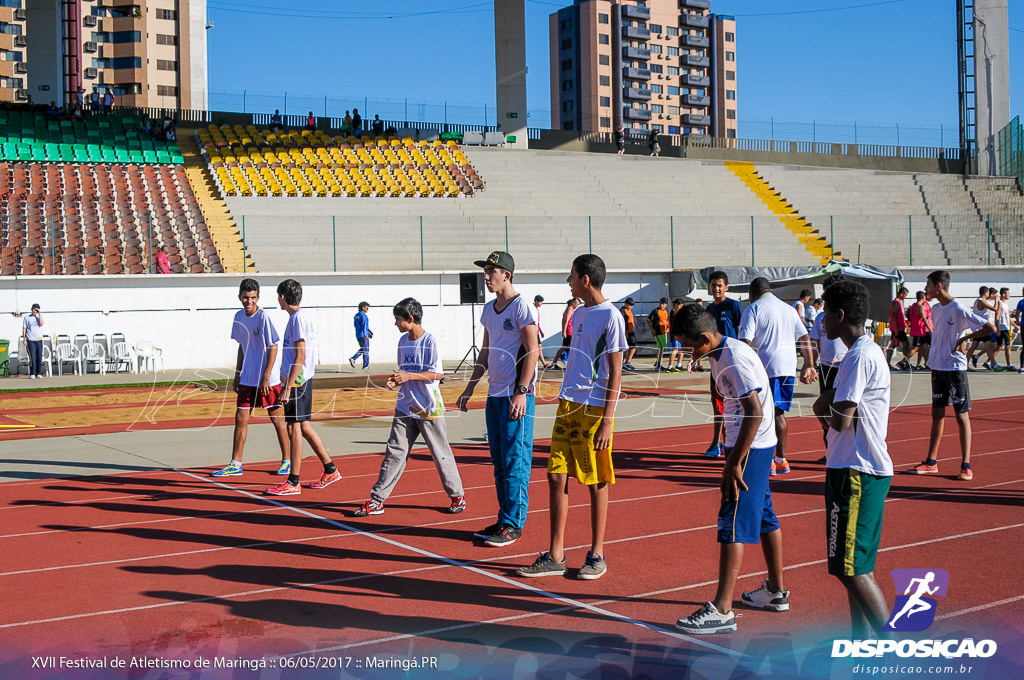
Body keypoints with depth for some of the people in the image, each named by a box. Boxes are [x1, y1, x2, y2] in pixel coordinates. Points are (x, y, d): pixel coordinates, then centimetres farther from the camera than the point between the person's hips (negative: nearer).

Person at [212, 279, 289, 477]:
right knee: (240, 419, 4)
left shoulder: (264, 317, -13)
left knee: (277, 419, 3)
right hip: (247, 379, 6)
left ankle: (287, 461, 16)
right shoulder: (239, 317, 6)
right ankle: (235, 464, 10)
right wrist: (237, 374, 15)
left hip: (268, 380, -6)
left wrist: (266, 377, -17)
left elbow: (273, 348, -13)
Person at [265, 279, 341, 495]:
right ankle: (330, 470, 21)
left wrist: (288, 388, -21)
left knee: (294, 428, -4)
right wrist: (286, 384, 25)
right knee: (304, 426, 14)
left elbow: (300, 356, -20)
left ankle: (293, 482, 1)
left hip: (297, 381, -9)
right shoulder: (301, 316, 15)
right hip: (302, 380, 9)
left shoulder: (298, 317, -14)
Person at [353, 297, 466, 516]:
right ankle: (377, 500, 4)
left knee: (441, 453, 4)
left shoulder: (430, 341, -11)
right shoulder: (403, 341, 10)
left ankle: (457, 496, 20)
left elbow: (437, 374, -15)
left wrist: (409, 376, -22)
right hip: (405, 407, 6)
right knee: (394, 452, 3)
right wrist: (396, 380, -1)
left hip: (428, 408, -6)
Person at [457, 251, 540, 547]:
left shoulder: (521, 307, -10)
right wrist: (470, 388, 20)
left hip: (516, 395, -8)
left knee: (515, 461, -5)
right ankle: (504, 519, 19)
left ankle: (513, 525, 1)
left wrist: (521, 392, -20)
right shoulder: (489, 309, 14)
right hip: (494, 393, 8)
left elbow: (532, 351, -14)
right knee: (499, 461, 11)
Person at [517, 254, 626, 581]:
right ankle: (555, 556, 10)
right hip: (568, 404, 7)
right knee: (557, 476, 4)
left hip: (595, 409, -7)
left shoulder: (610, 316, -9)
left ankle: (597, 555, 14)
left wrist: (607, 420, -15)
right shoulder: (578, 314, 15)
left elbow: (615, 373, -11)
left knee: (596, 482, 2)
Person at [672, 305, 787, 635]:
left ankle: (722, 610, -8)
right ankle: (775, 591, 32)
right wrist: (734, 455, 18)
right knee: (763, 516, 19)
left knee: (732, 524, -9)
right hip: (757, 446, 10)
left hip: (749, 448, -10)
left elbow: (755, 413, -26)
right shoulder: (722, 354, 9)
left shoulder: (735, 359, -21)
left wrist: (734, 462, -24)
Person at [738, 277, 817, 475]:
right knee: (779, 413, 15)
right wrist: (809, 365, 14)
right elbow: (805, 338, 13)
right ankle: (781, 459, 19)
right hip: (788, 367, 6)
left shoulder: (753, 309, -3)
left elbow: (745, 342, -13)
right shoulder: (788, 309, 15)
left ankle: (769, 461, -1)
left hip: (765, 368, -6)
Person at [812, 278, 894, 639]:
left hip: (856, 473, -10)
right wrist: (828, 405, 2)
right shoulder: (870, 351, 16)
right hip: (864, 470, 10)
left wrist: (822, 409, -3)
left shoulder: (860, 356, -17)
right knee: (854, 568, 15)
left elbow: (841, 420, -23)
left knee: (852, 570, -7)